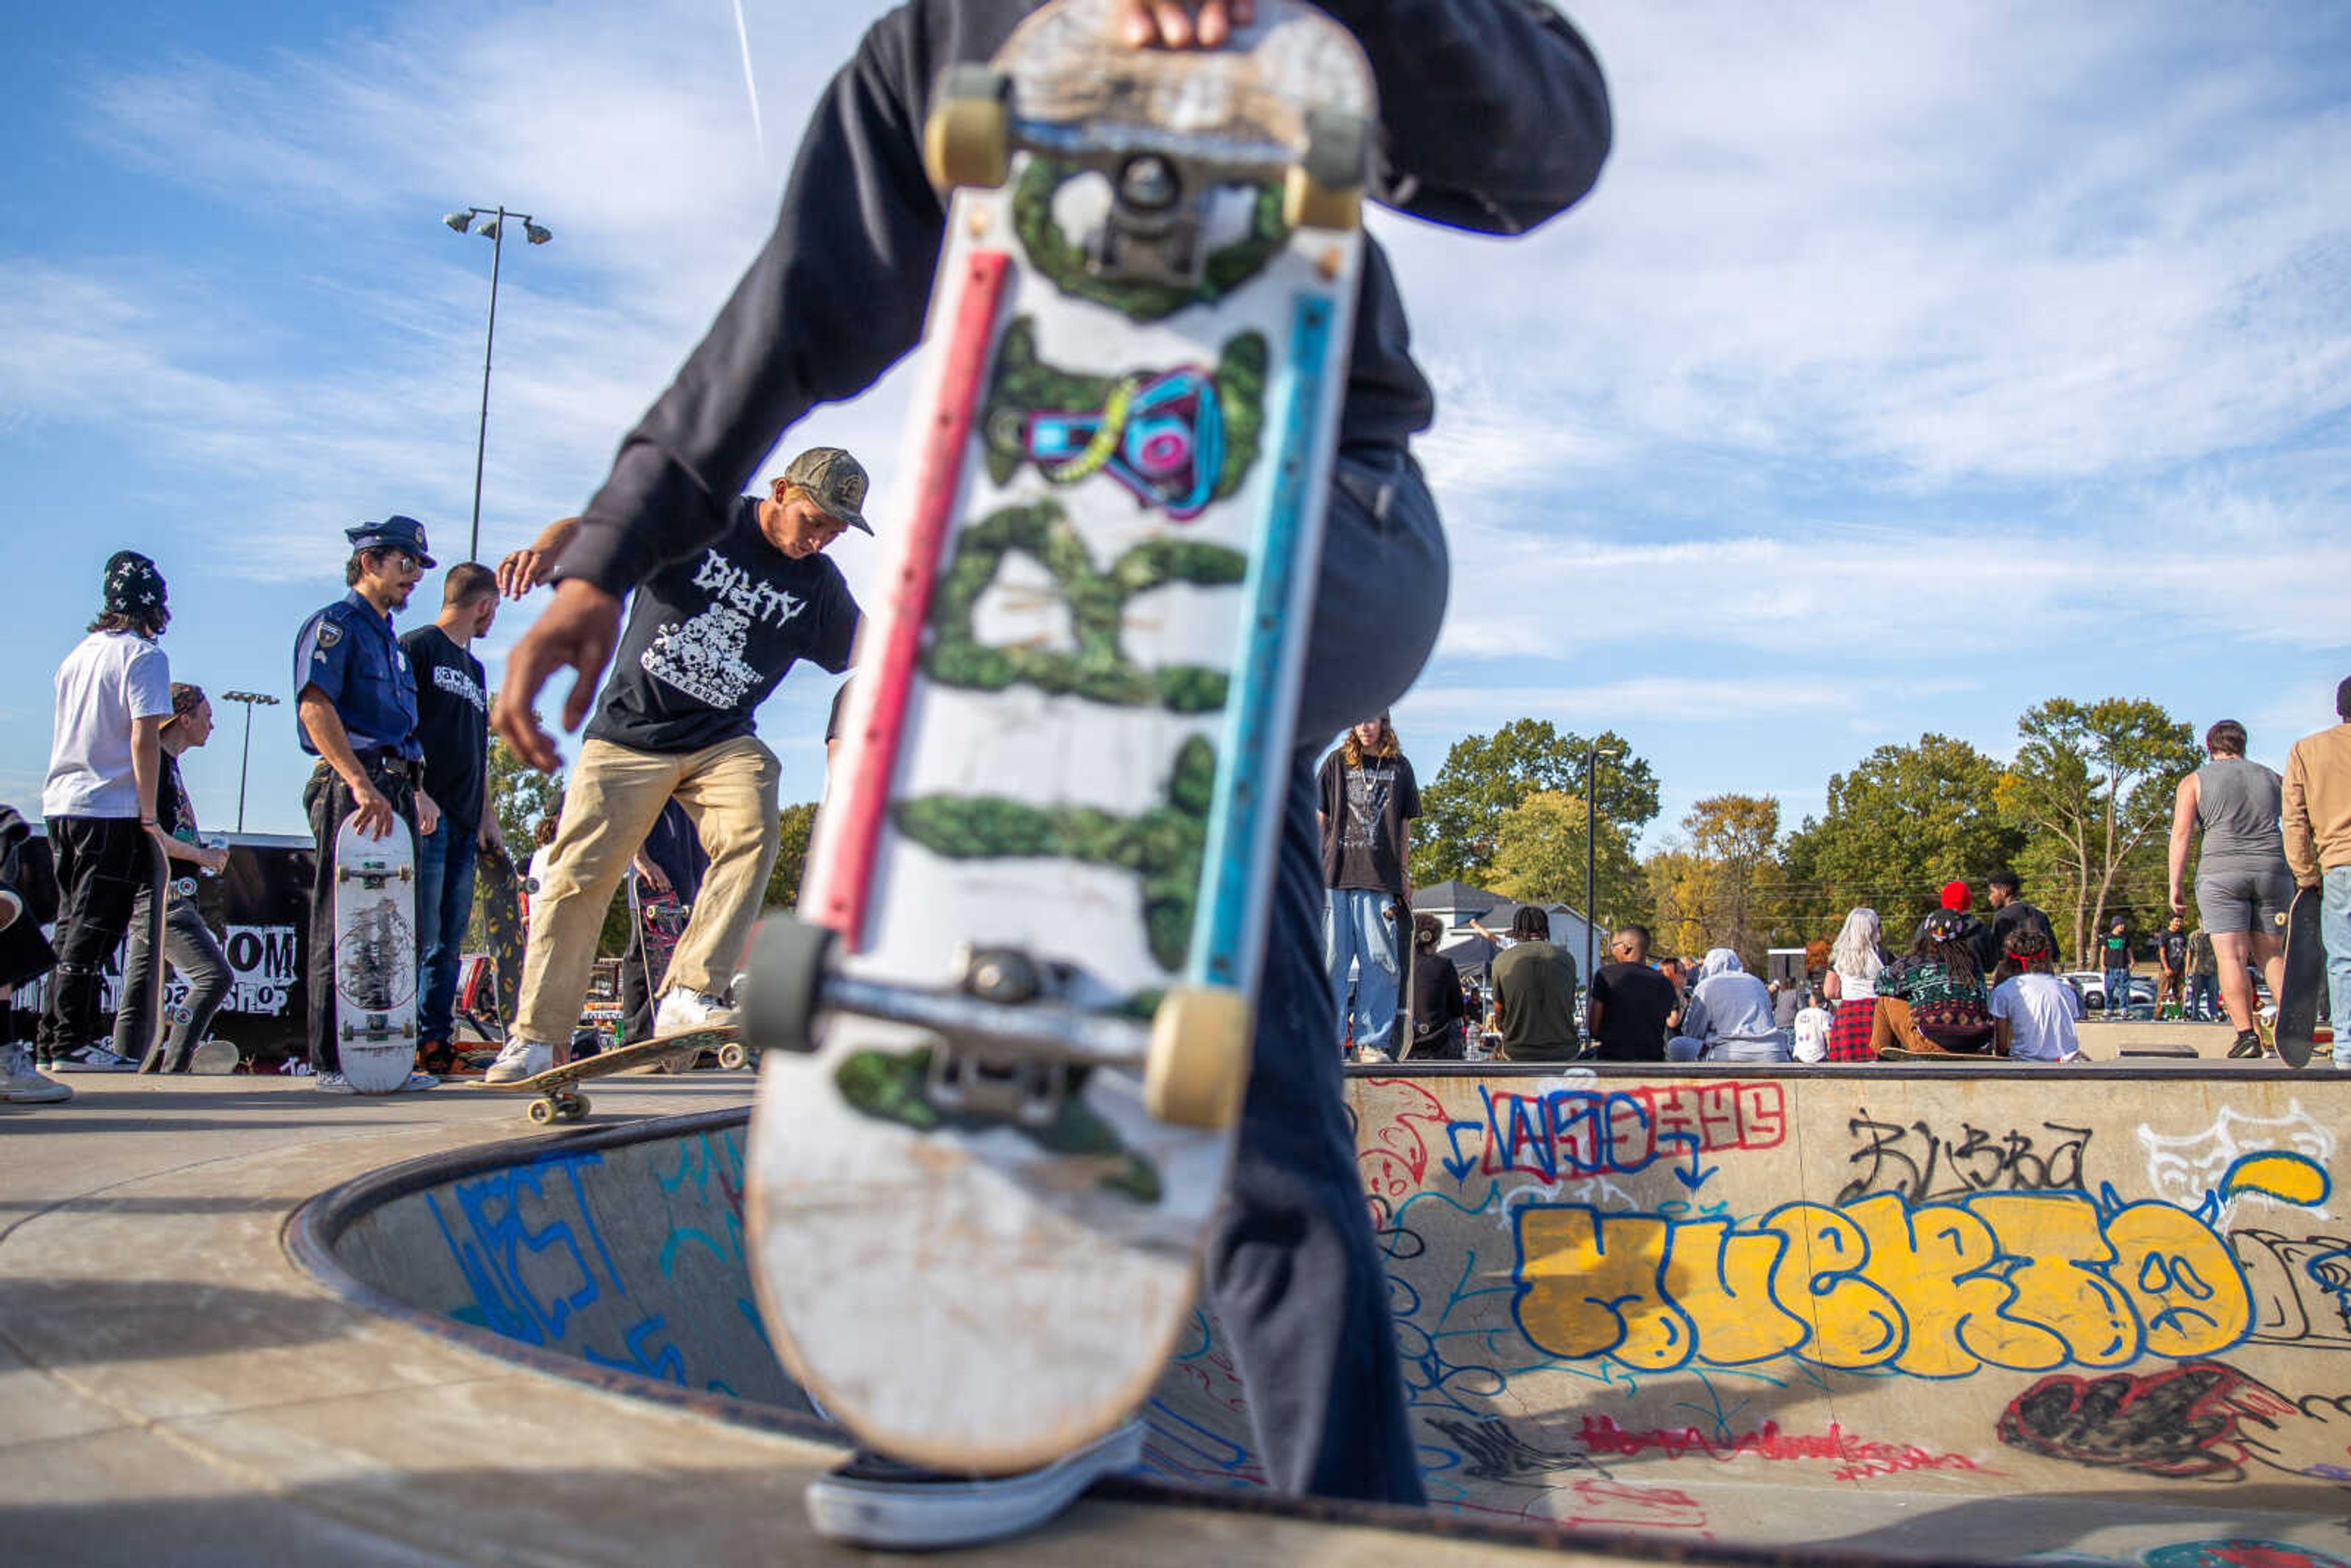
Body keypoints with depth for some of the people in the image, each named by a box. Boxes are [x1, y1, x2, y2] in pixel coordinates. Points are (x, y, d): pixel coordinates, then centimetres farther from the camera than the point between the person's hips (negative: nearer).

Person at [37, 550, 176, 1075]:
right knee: (94, 928, -5)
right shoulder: (143, 655, -8)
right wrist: (149, 815, -14)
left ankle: (52, 1041, 16)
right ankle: (72, 1042, -4)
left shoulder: (80, 653, 15)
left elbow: (67, 733, 19)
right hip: (112, 809, -8)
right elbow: (143, 738, -15)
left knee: (74, 926, 13)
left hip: (60, 802, 8)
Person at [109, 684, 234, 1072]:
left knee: (140, 996, 10)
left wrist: (205, 855, 18)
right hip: (158, 893, -11)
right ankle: (172, 1070, -19)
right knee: (214, 974, -18)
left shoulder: (169, 764, 22)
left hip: (161, 893, 11)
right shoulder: (155, 760, -9)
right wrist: (200, 855, -12)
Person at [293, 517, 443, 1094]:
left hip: (393, 791, 9)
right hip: (350, 789, -9)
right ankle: (332, 1063, -6)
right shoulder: (335, 624, -2)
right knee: (343, 928, -8)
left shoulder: (389, 638, 26)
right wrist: (361, 784, -25)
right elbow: (314, 706, -16)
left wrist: (417, 789, 19)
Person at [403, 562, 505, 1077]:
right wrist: (415, 795, -17)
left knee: (449, 942, 6)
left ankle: (437, 1040, 9)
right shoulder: (417, 647, 0)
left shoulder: (475, 668, 24)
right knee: (418, 937, -10)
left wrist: (487, 816, 18)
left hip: (465, 823, 8)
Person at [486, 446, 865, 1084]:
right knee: (578, 879, -4)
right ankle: (535, 1038, 7)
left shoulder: (818, 583, 3)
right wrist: (547, 547, -30)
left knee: (752, 833, -27)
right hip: (629, 732, -2)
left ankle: (688, 997, -25)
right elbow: (590, 526, -9)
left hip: (723, 742, 2)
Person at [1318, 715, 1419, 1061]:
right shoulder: (1337, 762, 10)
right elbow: (1321, 819, 11)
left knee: (1380, 962, -4)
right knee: (1332, 961, -2)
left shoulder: (1399, 767, 13)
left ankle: (1371, 1041, 4)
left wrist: (1404, 875, 12)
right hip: (1335, 877, -1)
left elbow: (1405, 826, 16)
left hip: (1380, 880, 1)